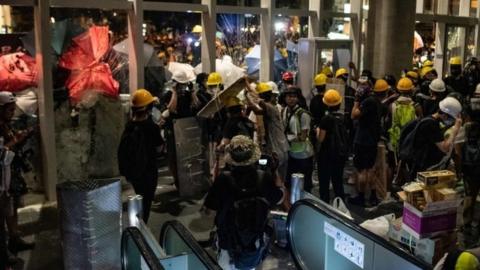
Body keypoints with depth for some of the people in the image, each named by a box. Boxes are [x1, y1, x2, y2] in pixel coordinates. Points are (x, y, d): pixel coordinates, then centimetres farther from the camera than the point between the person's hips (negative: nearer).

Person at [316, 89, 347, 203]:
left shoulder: (326, 119, -17)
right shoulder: (342, 117, -1)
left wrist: (318, 130, 2)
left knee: (324, 183, 6)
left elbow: (320, 139, -15)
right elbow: (345, 135, 7)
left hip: (327, 154, -5)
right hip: (341, 153, 5)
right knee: (338, 181, 17)